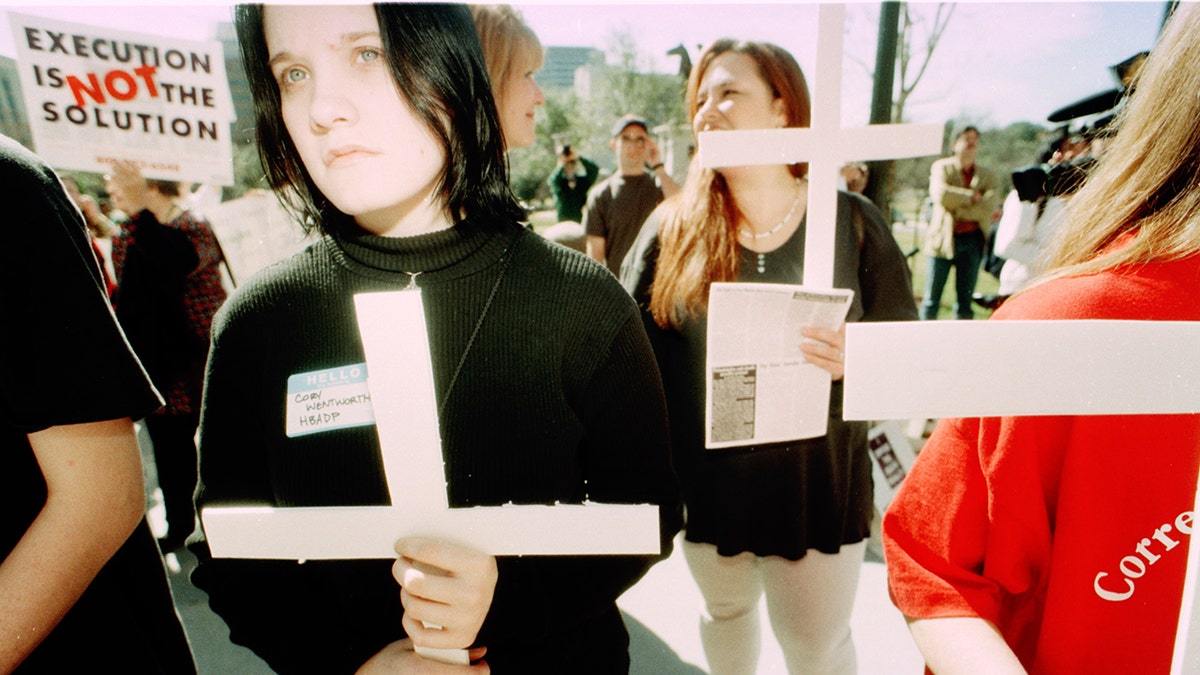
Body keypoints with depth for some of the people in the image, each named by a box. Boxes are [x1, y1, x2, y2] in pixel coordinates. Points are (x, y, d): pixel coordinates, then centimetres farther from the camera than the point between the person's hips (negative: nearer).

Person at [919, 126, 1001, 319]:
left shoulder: (989, 176, 9)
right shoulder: (942, 167, 4)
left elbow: (988, 209, -8)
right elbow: (940, 194, -16)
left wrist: (956, 210, -13)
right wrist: (973, 196, -9)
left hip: (972, 240, 2)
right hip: (943, 239, -2)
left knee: (965, 301, 6)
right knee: (931, 299, 0)